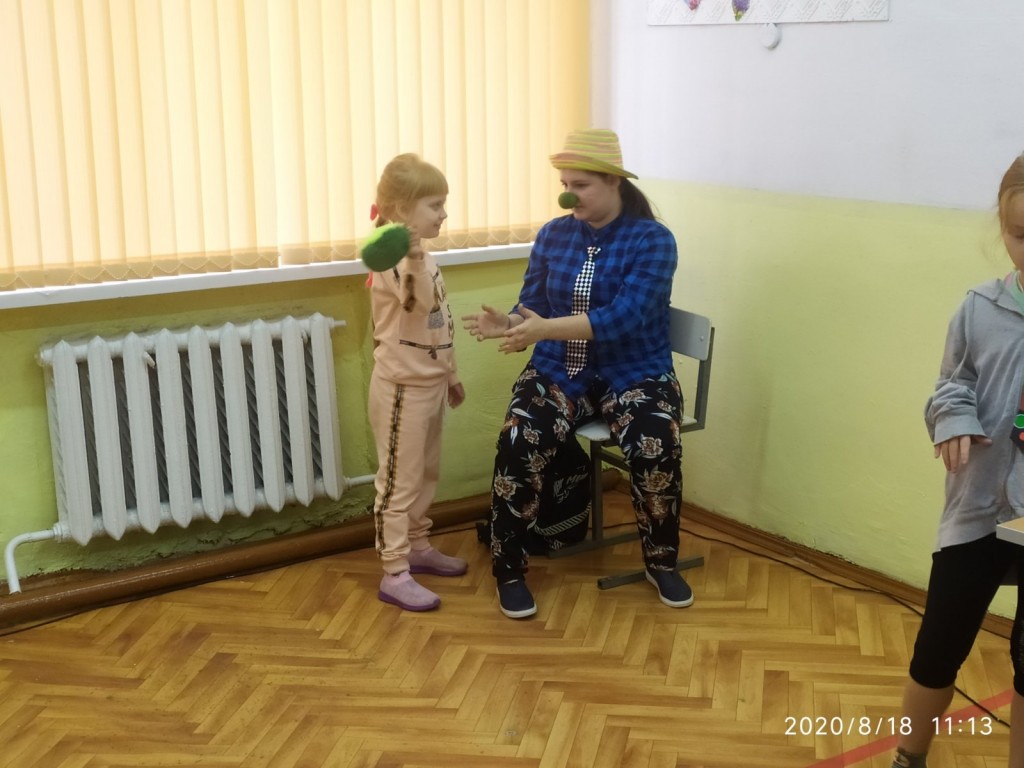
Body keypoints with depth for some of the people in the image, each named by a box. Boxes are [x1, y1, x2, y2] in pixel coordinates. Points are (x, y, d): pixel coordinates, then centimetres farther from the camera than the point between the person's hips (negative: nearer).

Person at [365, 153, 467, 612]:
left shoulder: (421, 258, 11)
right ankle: (395, 574, 2)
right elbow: (418, 302, -39)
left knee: (426, 474, 19)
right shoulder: (392, 259, -19)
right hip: (402, 387, -10)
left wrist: (451, 375, 23)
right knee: (399, 482, -4)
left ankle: (418, 548, 34)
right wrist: (414, 255, -52)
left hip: (430, 384, 10)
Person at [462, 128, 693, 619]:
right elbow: (532, 307, 5)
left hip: (634, 374, -2)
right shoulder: (553, 235, 5)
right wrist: (507, 324, -21)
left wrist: (548, 328, -34)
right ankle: (509, 571, -8)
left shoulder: (652, 239, -9)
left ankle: (662, 563, -1)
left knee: (656, 449, -30)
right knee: (518, 444, -26)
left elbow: (627, 317, -22)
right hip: (560, 371, 3)